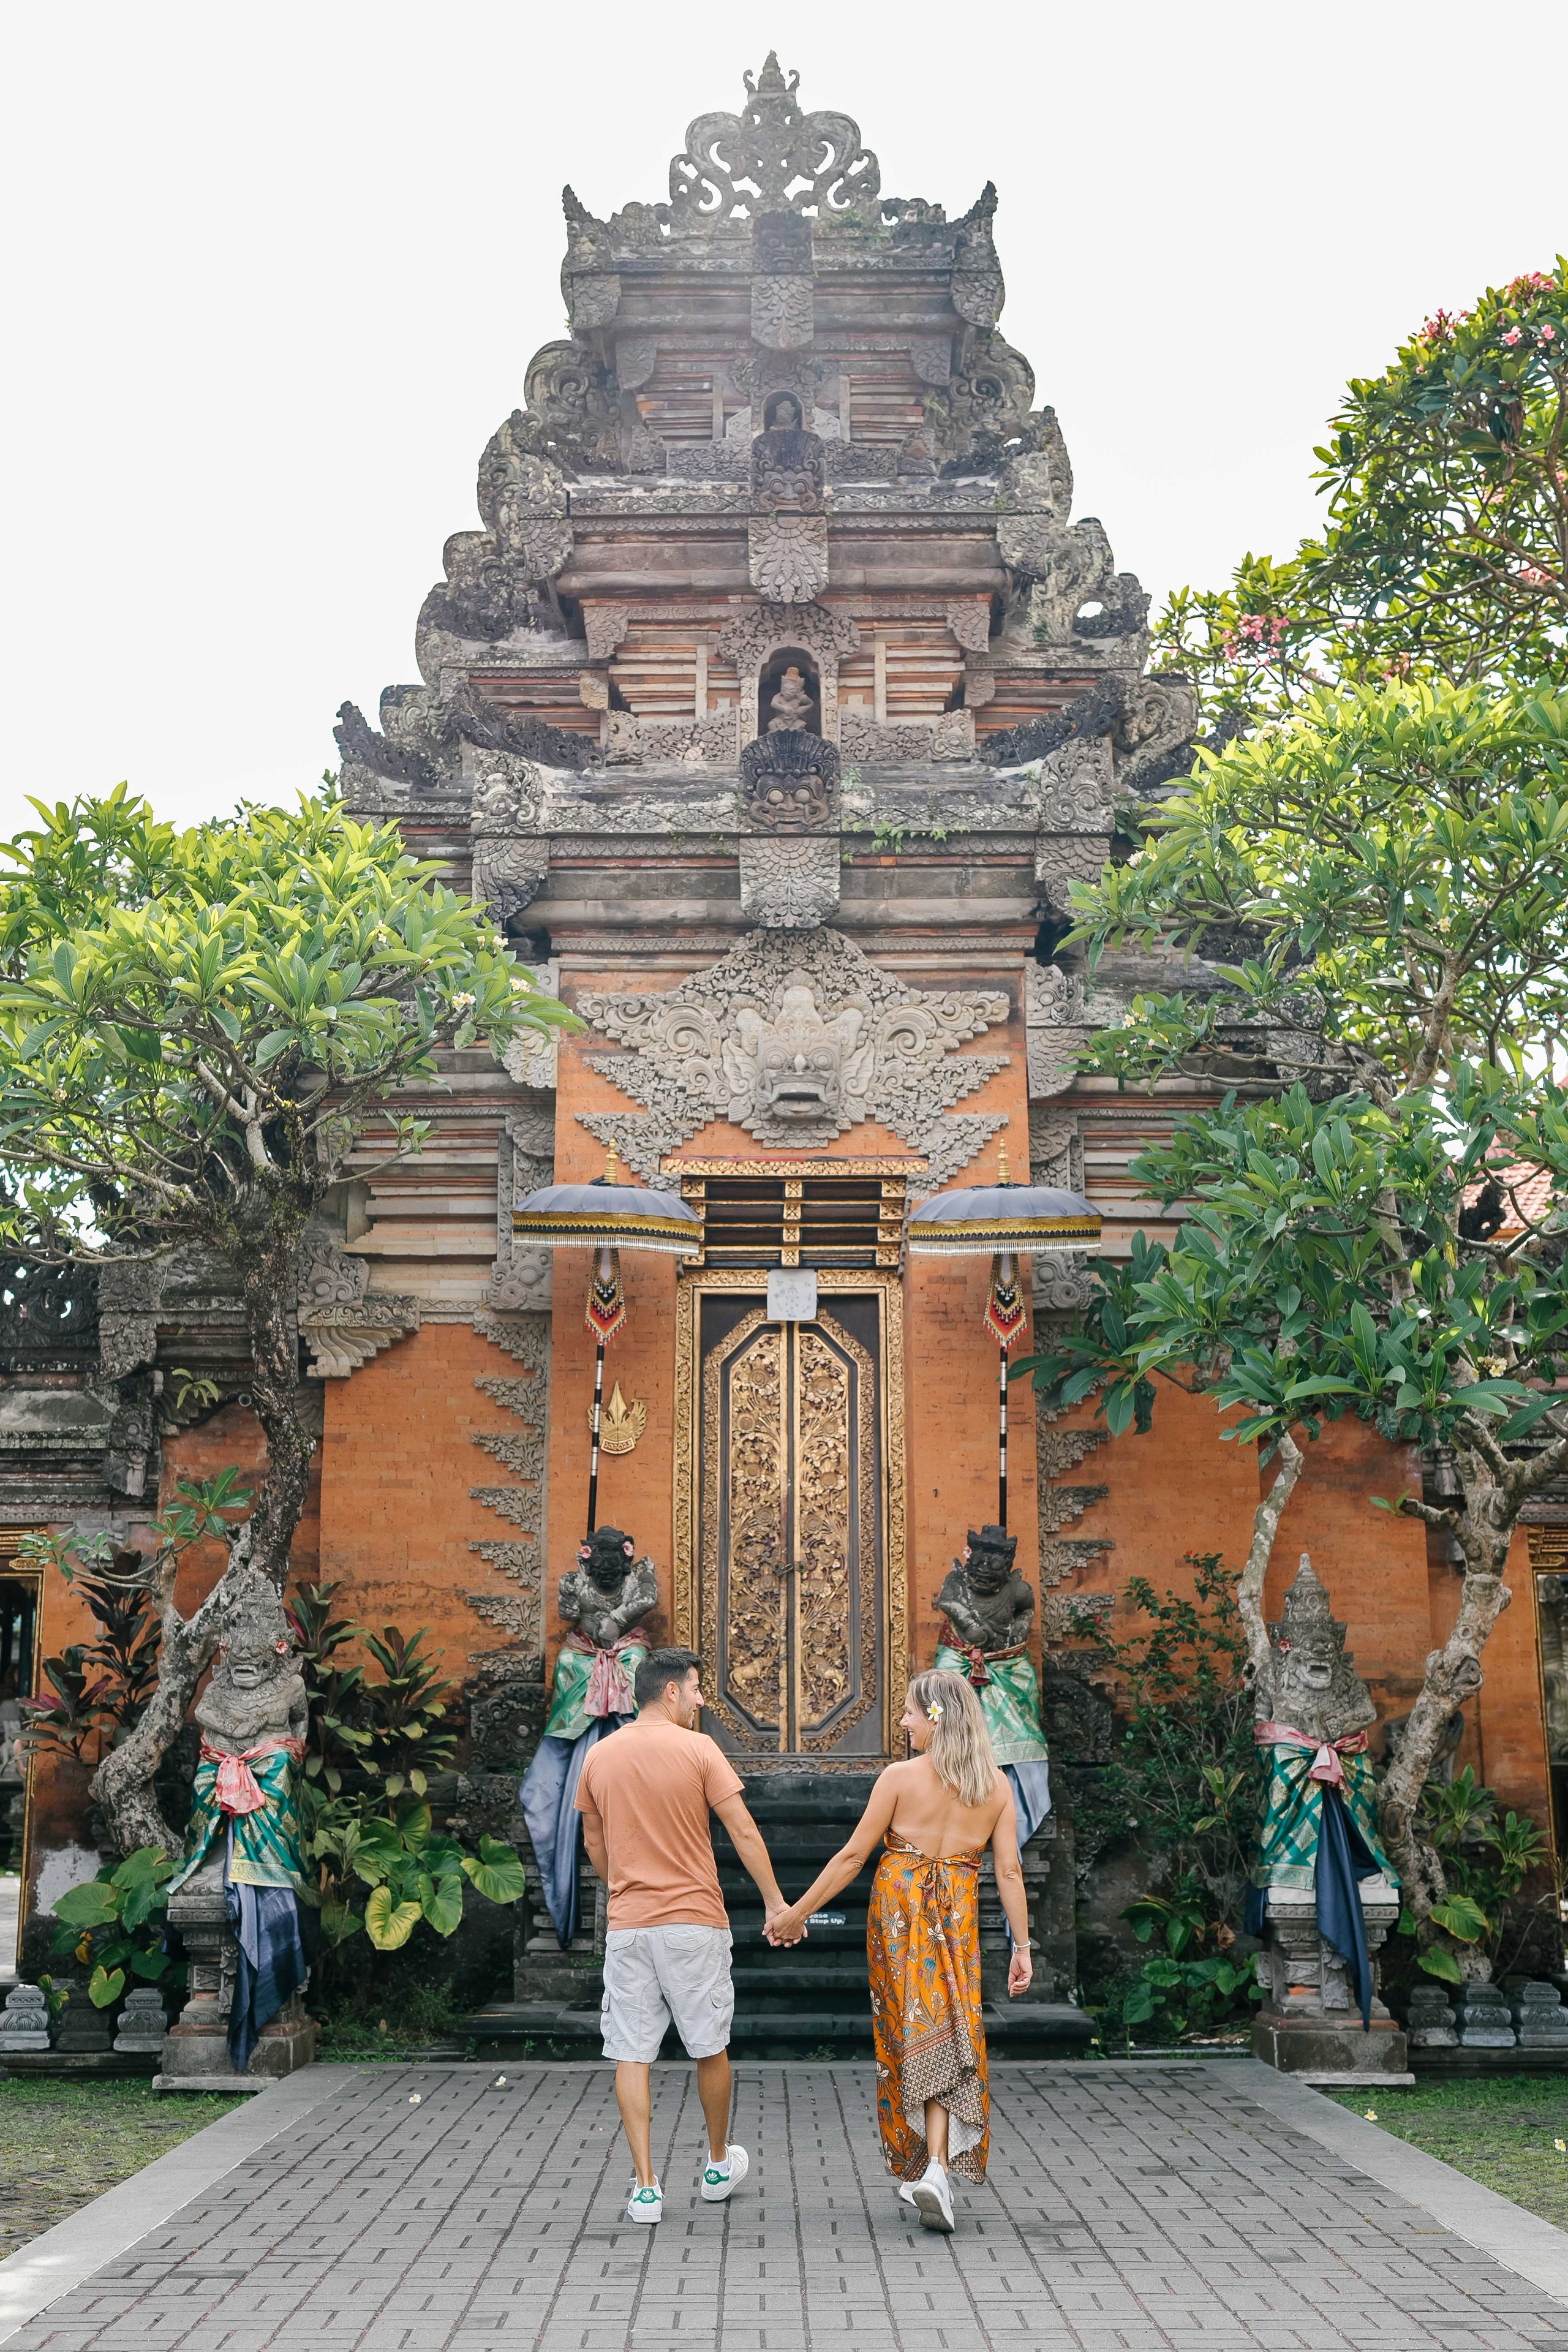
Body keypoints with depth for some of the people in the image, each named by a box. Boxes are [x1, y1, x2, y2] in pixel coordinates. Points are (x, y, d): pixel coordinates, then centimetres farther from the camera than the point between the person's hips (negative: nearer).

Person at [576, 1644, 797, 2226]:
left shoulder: (599, 1756, 4)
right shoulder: (698, 1749, -8)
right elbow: (744, 1832, -9)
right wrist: (775, 1903, -2)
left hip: (627, 1925, 2)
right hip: (695, 1922, -2)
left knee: (632, 2055, 5)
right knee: (709, 2048, 14)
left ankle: (645, 2186, 2)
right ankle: (719, 2166, 29)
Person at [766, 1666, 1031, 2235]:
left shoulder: (900, 1777, -8)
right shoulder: (996, 1784, 0)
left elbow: (854, 1856, -6)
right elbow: (1008, 1871, -1)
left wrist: (796, 1913, 2)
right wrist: (1022, 1947, 4)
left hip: (898, 1907, -2)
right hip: (958, 1917, 2)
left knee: (910, 2038, 11)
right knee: (948, 2039, 8)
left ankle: (922, 2167, 17)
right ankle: (937, 2167, -8)